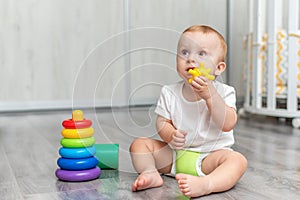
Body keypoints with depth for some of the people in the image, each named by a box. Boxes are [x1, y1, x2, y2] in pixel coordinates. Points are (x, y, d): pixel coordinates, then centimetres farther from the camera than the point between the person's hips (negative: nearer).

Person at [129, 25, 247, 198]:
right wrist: (170, 135, -24)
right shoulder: (170, 93, -1)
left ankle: (205, 184, -53)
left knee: (238, 160, -31)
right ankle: (150, 173, -25)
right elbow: (162, 122, 0)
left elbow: (227, 125, -21)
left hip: (210, 155, -3)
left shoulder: (223, 92, -9)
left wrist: (209, 95, -31)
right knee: (139, 144, -5)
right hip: (174, 154, 3)